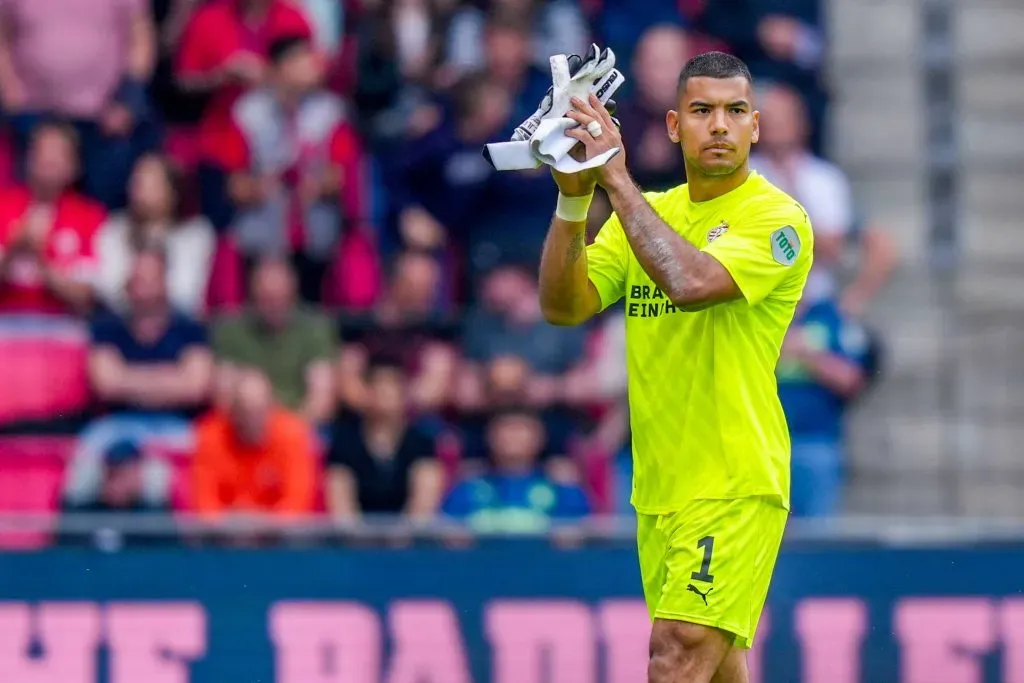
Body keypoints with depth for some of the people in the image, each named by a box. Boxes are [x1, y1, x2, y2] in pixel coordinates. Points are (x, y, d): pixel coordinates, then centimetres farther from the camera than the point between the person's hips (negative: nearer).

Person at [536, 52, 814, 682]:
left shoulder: (777, 218, -10)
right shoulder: (647, 213, 11)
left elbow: (690, 283, -27)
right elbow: (563, 306, 2)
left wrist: (616, 178, -21)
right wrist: (573, 199, -12)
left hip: (734, 484, -7)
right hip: (659, 485, 7)